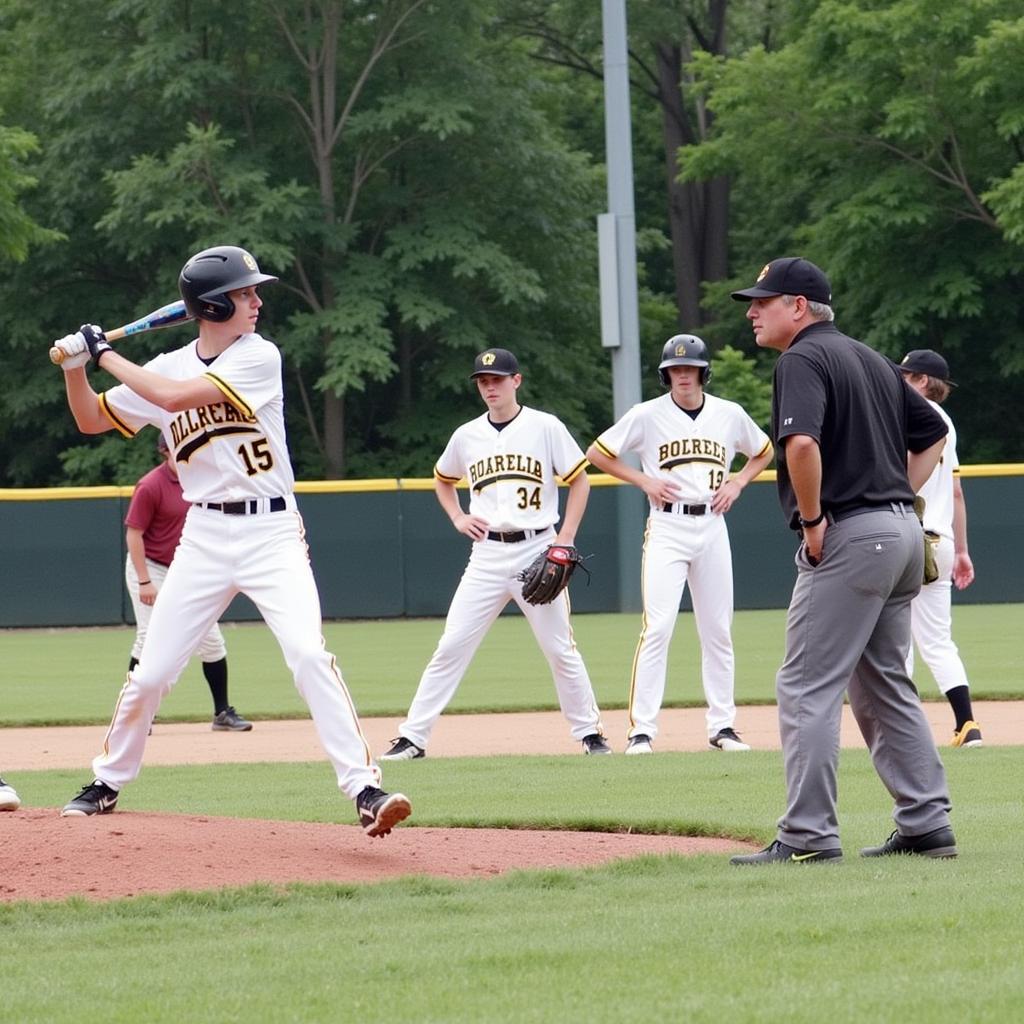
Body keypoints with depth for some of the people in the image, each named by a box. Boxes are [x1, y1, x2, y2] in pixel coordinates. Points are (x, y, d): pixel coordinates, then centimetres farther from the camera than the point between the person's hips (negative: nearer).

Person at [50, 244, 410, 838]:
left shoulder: (259, 356, -8)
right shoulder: (168, 368, 6)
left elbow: (176, 396, -19)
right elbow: (93, 420, 16)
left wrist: (108, 355, -10)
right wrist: (76, 366, -1)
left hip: (272, 531, -3)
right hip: (205, 537, 3)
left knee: (309, 654, -21)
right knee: (151, 672, 5)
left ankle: (365, 789, -23)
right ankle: (107, 784, 26)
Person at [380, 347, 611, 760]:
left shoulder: (545, 428, -1)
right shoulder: (466, 436, 9)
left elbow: (580, 480, 2)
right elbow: (442, 480, 27)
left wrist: (565, 539, -7)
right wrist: (458, 519, 9)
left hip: (536, 550, -2)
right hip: (487, 555, 2)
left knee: (560, 649, 0)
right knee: (451, 647, -3)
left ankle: (589, 733, 13)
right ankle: (412, 736, -3)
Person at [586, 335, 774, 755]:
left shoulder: (730, 415, 5)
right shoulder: (647, 415, -3)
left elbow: (764, 452, 22)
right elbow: (598, 453, 4)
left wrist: (737, 483, 5)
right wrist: (644, 480, -4)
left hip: (711, 527, 3)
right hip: (667, 527, -3)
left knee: (718, 630, 6)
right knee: (657, 628, -12)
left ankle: (722, 725, 14)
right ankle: (641, 730, -12)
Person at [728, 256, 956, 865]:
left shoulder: (803, 359, -10)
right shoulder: (870, 359, 18)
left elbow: (802, 442, -27)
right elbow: (934, 433, 25)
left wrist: (812, 521, -16)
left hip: (849, 539, -9)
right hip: (903, 534, 9)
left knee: (808, 688, -7)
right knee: (885, 684, 16)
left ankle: (809, 836, -10)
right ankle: (928, 826, 14)